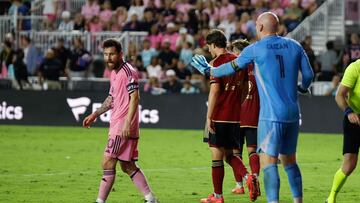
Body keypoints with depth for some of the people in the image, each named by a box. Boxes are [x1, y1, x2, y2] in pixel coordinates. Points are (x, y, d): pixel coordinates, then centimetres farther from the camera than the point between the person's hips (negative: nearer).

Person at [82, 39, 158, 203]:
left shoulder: (127, 71, -12)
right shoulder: (114, 73, 17)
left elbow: (134, 98, -19)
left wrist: (127, 123, -26)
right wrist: (95, 115, 26)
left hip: (124, 127, -10)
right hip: (117, 125, 10)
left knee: (108, 163, -9)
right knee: (127, 166, 11)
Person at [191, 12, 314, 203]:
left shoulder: (256, 49, -4)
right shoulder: (294, 46, 8)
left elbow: (232, 67, 8)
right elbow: (308, 74, 12)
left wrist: (209, 70, 26)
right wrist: (302, 87, 35)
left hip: (271, 115, -6)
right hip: (292, 114, 6)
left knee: (268, 161, -8)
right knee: (289, 160, 16)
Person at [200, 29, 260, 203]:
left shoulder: (216, 63, -10)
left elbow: (214, 91, -17)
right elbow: (243, 88, 16)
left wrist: (209, 117, -15)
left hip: (219, 117, -7)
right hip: (236, 116, 7)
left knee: (217, 156, 1)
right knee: (229, 154, 16)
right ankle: (248, 177, -9)